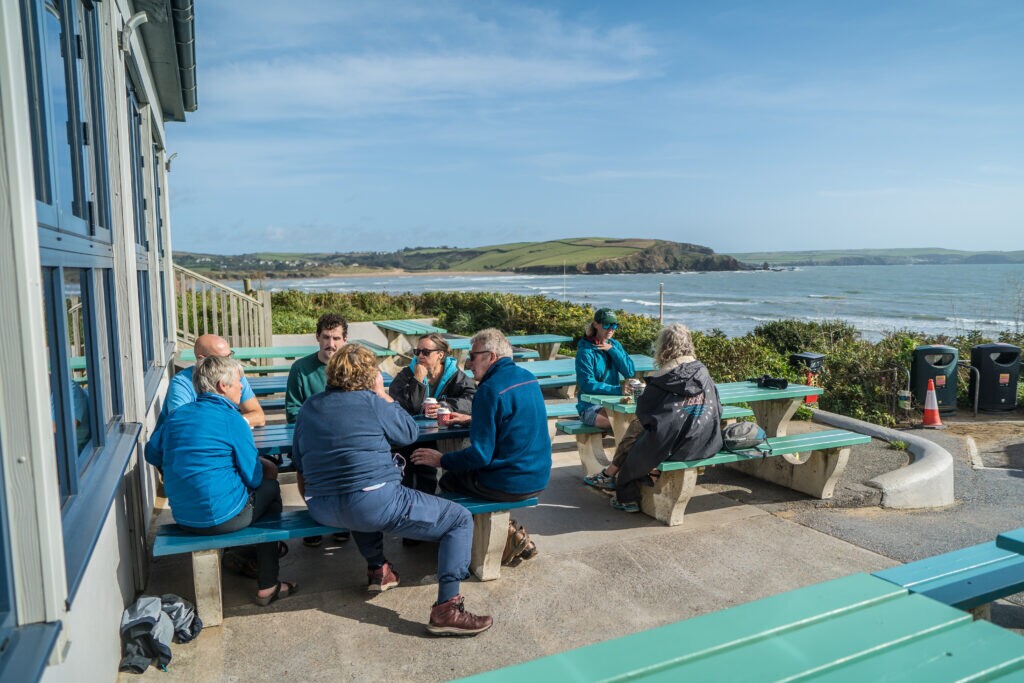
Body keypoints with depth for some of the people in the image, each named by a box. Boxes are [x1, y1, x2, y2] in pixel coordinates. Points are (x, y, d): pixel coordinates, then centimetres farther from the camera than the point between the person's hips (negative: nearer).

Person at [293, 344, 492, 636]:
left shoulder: (308, 407, 12)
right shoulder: (371, 402, -6)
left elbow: (300, 470, 17)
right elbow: (410, 432, 8)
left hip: (322, 511, 7)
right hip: (372, 506, -7)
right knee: (460, 520, 2)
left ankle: (377, 568, 39)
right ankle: (446, 609, -7)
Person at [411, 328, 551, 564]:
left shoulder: (491, 389, -19)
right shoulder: (528, 378, 7)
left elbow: (480, 455, -21)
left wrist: (441, 460, -6)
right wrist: (471, 420, 24)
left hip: (511, 484, -9)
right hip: (540, 478, 9)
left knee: (448, 481, 13)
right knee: (459, 471, 26)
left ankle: (508, 533, 7)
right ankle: (517, 536, 19)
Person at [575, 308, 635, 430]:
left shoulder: (614, 345, 11)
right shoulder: (585, 351, -10)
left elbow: (630, 372, 1)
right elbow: (587, 384, -19)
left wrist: (612, 350, -9)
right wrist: (618, 390, -28)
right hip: (591, 408, -6)